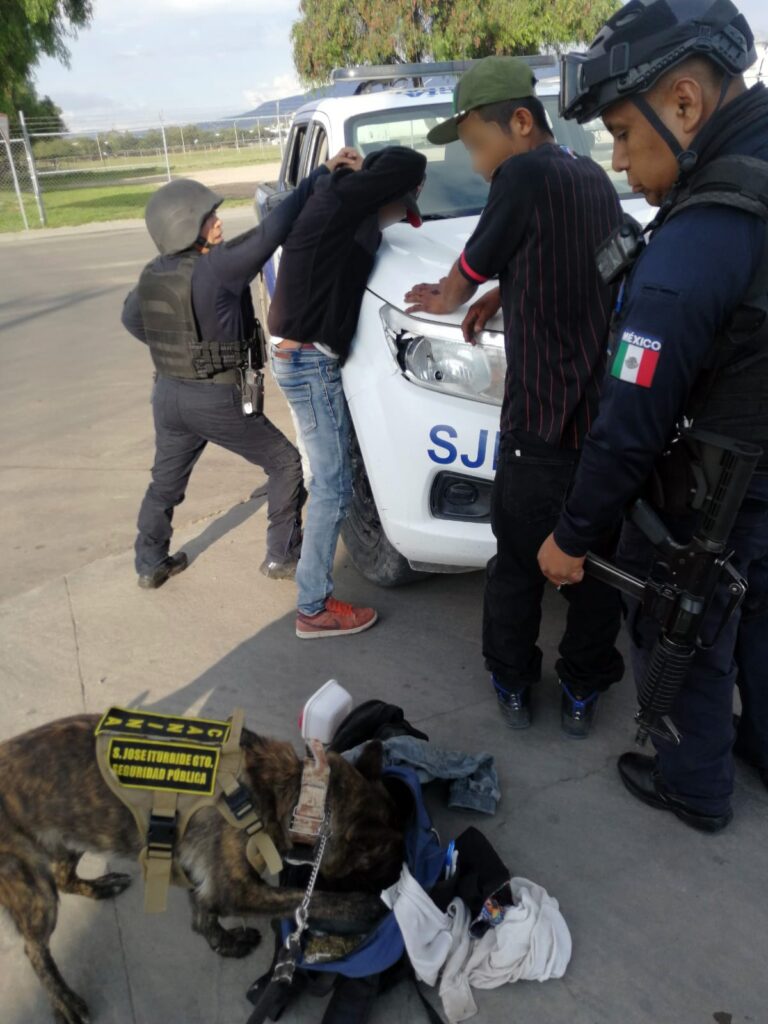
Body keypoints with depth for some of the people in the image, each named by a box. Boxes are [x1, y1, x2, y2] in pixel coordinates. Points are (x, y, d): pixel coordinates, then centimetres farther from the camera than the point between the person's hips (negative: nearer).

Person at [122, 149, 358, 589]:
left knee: (165, 482, 23)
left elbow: (131, 319, 19)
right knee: (286, 464, 10)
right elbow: (274, 230, -24)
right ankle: (282, 557, 17)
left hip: (168, 395, 7)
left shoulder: (152, 274, 2)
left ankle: (150, 565, 35)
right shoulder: (217, 267, -20)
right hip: (218, 400, -7)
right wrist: (322, 175, -20)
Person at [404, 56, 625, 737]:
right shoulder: (595, 178, 12)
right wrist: (501, 294, 12)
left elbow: (470, 271, -2)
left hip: (541, 426, -7)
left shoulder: (525, 177, -12)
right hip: (615, 420, 7)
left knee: (517, 566, 13)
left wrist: (447, 298, 18)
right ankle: (583, 694, 31)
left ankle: (513, 688, 30)